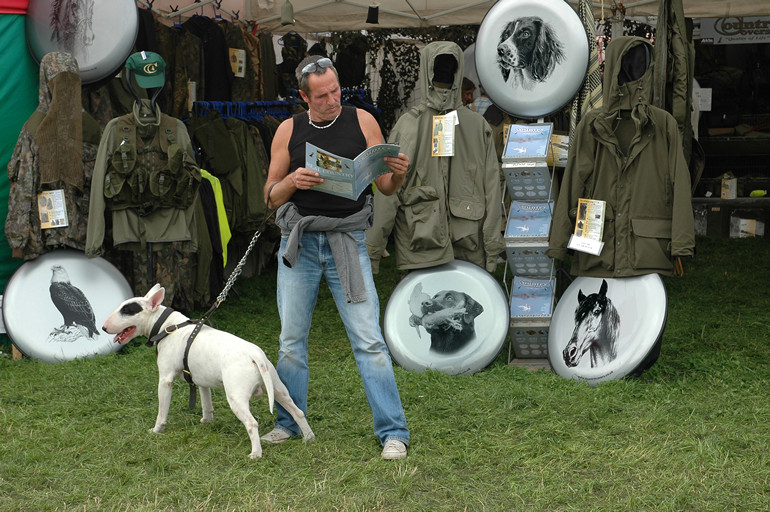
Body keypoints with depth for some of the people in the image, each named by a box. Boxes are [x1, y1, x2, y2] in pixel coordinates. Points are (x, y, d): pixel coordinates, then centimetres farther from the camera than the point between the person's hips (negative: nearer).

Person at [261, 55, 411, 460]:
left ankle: (393, 432, -3)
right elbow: (271, 196, 8)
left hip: (348, 241, -2)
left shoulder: (362, 122, 3)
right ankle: (289, 422, 24)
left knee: (368, 339, -7)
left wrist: (398, 174, -17)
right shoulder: (289, 131, 6)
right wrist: (292, 182, -13)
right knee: (291, 339, 9)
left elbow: (385, 187, 5)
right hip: (299, 243, 2)